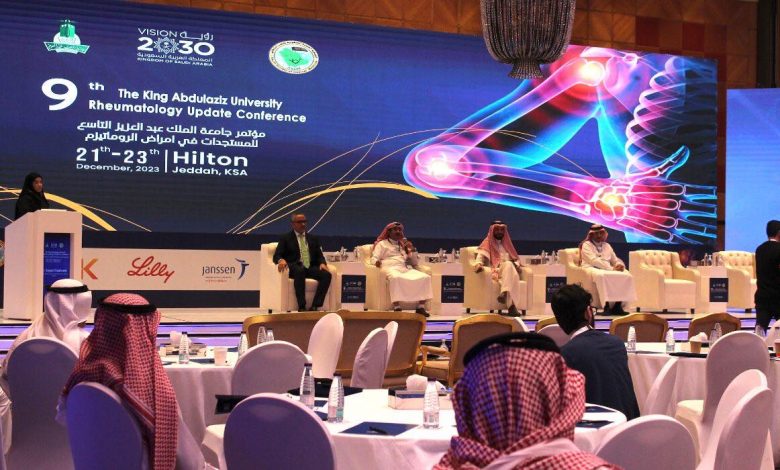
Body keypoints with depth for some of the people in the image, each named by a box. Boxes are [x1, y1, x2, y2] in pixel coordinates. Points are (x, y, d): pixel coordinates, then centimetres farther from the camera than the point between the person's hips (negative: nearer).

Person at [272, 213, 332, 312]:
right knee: (300, 271, -40)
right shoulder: (286, 238, 11)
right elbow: (276, 255, 2)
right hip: (295, 268, -4)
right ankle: (301, 307, -40)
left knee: (326, 274, -26)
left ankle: (315, 306, -31)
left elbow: (319, 256, 19)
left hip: (311, 267, 4)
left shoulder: (313, 239, 23)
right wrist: (281, 260, -23)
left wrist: (322, 263, -5)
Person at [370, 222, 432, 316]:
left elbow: (414, 263, 25)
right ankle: (397, 308, -47)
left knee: (425, 277, -24)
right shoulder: (382, 244, 18)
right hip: (391, 268, -5)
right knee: (396, 278, -43)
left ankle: (421, 306, -29)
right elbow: (374, 258, 4)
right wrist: (377, 262, -19)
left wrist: (412, 249, 10)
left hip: (406, 269, 5)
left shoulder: (404, 244, 30)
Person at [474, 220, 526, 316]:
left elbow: (516, 259, 28)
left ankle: (505, 293, -58)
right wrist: (478, 264, -21)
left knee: (508, 265, -36)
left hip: (509, 271, 3)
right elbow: (481, 257, 2)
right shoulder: (487, 244, 17)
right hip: (494, 272, -3)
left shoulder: (507, 244, 30)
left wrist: (517, 265, 3)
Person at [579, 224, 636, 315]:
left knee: (627, 276, -21)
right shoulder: (586, 245, 5)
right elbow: (594, 261, -9)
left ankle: (618, 305, -24)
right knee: (602, 275, -42)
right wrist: (611, 268, -17)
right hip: (592, 268, -6)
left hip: (607, 269, 6)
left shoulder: (607, 246, 25)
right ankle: (606, 306, -39)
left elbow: (615, 260, 22)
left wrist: (620, 265, -4)